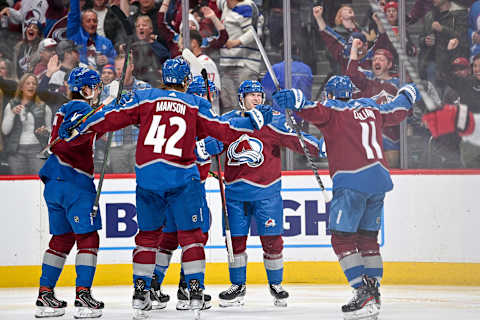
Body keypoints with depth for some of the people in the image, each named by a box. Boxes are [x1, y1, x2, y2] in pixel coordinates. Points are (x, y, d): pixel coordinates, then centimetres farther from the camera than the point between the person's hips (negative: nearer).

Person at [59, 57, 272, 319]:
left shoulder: (143, 98, 8)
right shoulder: (196, 104, 7)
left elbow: (111, 118, 5)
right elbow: (220, 130, 5)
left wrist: (76, 130, 13)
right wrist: (255, 121, 16)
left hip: (147, 177, 2)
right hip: (182, 178, -2)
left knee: (147, 234, 13)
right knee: (190, 233, 4)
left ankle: (140, 291, 10)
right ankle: (195, 290, -4)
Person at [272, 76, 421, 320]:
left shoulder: (333, 110, 2)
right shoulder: (371, 107, 20)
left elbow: (316, 112, -20)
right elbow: (395, 113, 38)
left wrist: (295, 100, -36)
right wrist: (407, 96, 58)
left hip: (352, 180, -7)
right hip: (379, 179, 7)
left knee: (342, 239, -5)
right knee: (368, 239, 16)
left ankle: (364, 293, -16)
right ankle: (373, 295, 14)